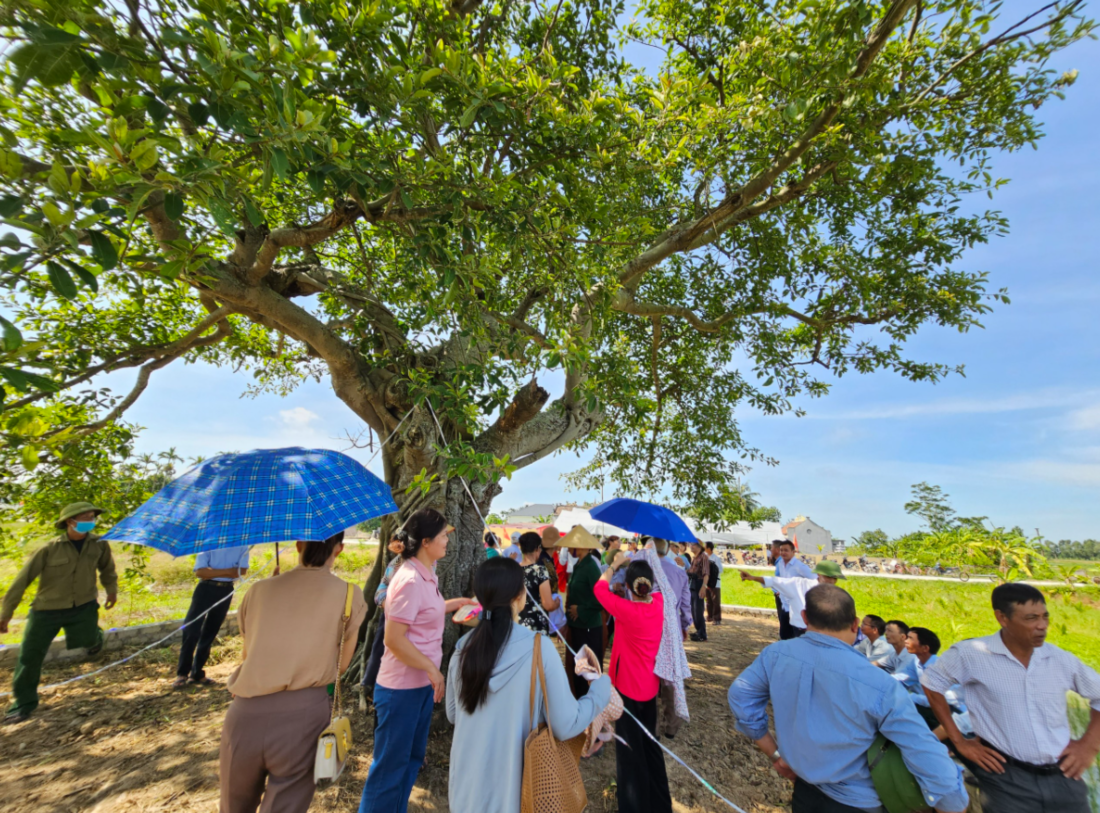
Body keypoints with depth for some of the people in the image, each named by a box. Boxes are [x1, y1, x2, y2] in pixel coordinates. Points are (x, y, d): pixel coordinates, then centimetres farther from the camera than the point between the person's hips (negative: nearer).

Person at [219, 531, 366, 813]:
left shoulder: (259, 590, 8)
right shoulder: (349, 595, 0)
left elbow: (246, 656, 20)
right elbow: (341, 665, 8)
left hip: (246, 712, 4)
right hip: (303, 713, -3)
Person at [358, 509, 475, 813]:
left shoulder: (427, 575, 3)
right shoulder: (410, 580, -26)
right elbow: (394, 639, -26)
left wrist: (457, 603, 12)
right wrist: (433, 669, -20)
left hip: (422, 684, 9)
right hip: (401, 687, -9)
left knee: (413, 757, 22)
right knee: (390, 763, 9)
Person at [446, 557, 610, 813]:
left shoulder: (464, 647, -9)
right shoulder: (539, 648, -22)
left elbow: (453, 713, 6)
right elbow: (566, 727, -18)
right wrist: (603, 686, -4)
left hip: (468, 783, 3)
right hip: (512, 786, -3)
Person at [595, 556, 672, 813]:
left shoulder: (626, 610, -27)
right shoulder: (658, 603, -12)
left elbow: (600, 588, -13)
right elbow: (653, 586, 12)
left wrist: (615, 564, -2)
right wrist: (638, 564, 7)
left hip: (627, 686, -6)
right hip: (649, 684, 7)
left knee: (629, 748, 11)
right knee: (649, 743, 24)